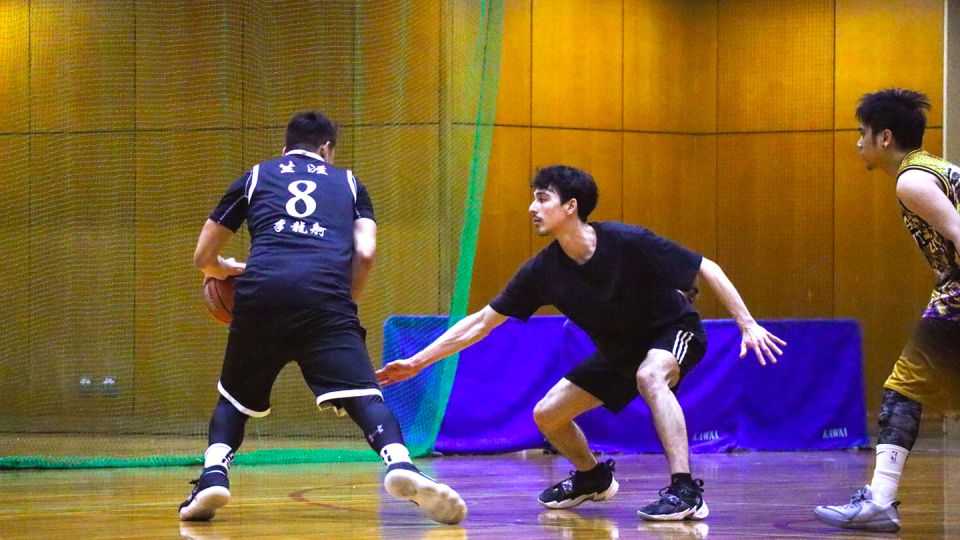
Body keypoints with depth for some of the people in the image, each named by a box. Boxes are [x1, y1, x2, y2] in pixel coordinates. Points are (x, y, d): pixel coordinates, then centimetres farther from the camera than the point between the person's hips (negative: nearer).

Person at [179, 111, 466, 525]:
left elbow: (203, 258, 31)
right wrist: (347, 301, 28)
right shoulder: (348, 183, 28)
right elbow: (365, 254, 12)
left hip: (262, 291, 1)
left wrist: (227, 271, 52)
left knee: (235, 398, 20)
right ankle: (400, 464, -35)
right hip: (326, 295, -1)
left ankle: (213, 475, -1)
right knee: (362, 395, -9)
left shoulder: (255, 177, 29)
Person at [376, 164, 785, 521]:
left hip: (674, 331, -6)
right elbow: (480, 323, -8)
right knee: (547, 415, 2)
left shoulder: (628, 243, -30)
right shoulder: (544, 271, -16)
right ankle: (594, 478, 33)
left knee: (649, 375, -38)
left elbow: (706, 269, -21)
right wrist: (417, 362, -11)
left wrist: (748, 324, -26)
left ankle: (686, 493, -40)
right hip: (620, 351, 6)